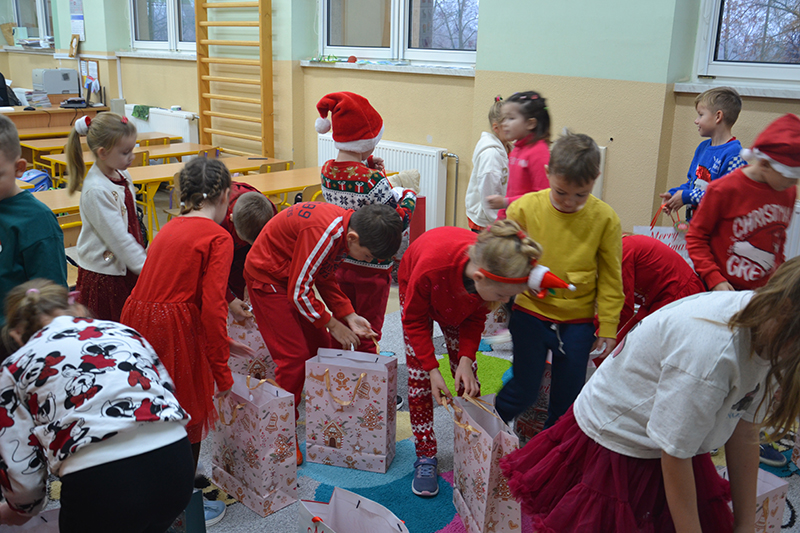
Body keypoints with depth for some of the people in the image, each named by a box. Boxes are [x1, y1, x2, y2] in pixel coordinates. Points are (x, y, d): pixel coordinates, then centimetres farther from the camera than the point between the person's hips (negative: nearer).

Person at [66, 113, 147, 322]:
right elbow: (118, 238, -23)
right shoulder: (96, 190, -22)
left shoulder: (122, 176, 4)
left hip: (127, 270, 8)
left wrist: (144, 256, 18)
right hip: (103, 275, -8)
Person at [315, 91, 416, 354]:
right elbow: (398, 222, -19)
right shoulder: (371, 181, -24)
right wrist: (409, 195, -3)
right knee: (369, 333, 9)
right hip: (372, 267, -6)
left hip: (339, 262, 7)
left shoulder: (327, 170, -3)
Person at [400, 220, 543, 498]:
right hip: (417, 291, -3)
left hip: (460, 306, 3)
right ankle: (425, 458, 4)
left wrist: (466, 358, -24)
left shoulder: (493, 272, -35)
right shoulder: (430, 266, -46)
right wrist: (432, 368, -29)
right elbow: (414, 320, -26)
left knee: (467, 378, -1)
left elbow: (476, 317, -12)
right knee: (420, 377, -6)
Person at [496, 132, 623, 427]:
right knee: (524, 390, 6)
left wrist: (608, 327, 1)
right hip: (530, 314, -1)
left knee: (568, 395, 11)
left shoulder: (605, 218, -7)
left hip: (578, 321, 1)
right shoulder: (525, 208, -9)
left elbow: (610, 279, 0)